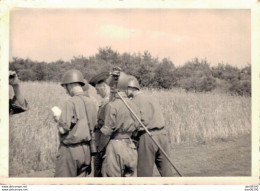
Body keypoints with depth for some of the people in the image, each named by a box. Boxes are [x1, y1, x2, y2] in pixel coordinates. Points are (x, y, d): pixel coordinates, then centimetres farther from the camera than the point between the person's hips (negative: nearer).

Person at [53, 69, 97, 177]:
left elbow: (63, 129, -17)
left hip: (71, 149, -7)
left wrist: (58, 119, 3)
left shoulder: (71, 102, -13)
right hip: (86, 149, 7)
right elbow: (93, 128, 11)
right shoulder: (91, 102, 6)